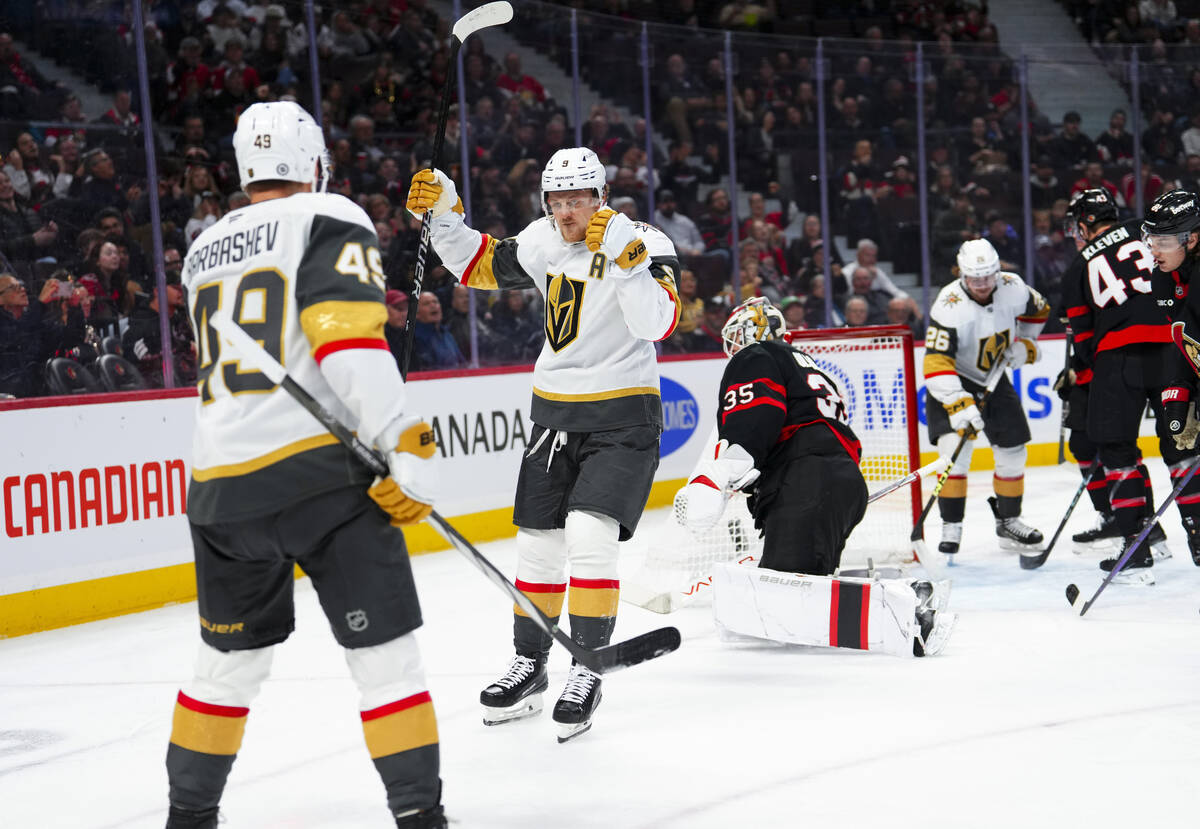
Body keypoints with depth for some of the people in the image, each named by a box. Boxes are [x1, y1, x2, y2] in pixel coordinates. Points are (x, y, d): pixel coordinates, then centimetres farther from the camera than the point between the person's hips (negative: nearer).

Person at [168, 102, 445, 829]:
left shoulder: (205, 250, 20)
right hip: (321, 468, -6)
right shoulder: (330, 222, -1)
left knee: (232, 658, 21)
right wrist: (409, 445, -20)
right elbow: (348, 333, -17)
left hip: (221, 483, 6)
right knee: (385, 651, -1)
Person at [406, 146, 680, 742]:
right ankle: (529, 668, 26)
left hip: (623, 417, -6)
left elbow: (657, 323, -29)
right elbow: (479, 267, 16)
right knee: (537, 544, 9)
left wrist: (624, 257, -38)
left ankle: (587, 672, -7)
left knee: (589, 535, -19)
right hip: (554, 412, 6)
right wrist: (443, 215, 3)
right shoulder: (542, 243, 2)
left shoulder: (647, 245, -14)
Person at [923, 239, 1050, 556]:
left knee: (1013, 452, 7)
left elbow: (1038, 310, 11)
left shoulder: (1012, 288, -14)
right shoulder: (949, 307, -30)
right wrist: (959, 405, -43)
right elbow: (936, 364, -35)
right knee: (954, 450, -21)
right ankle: (951, 529, -12)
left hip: (995, 379, 5)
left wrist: (1024, 343, 1)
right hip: (954, 383, -5)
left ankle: (1009, 522, 25)